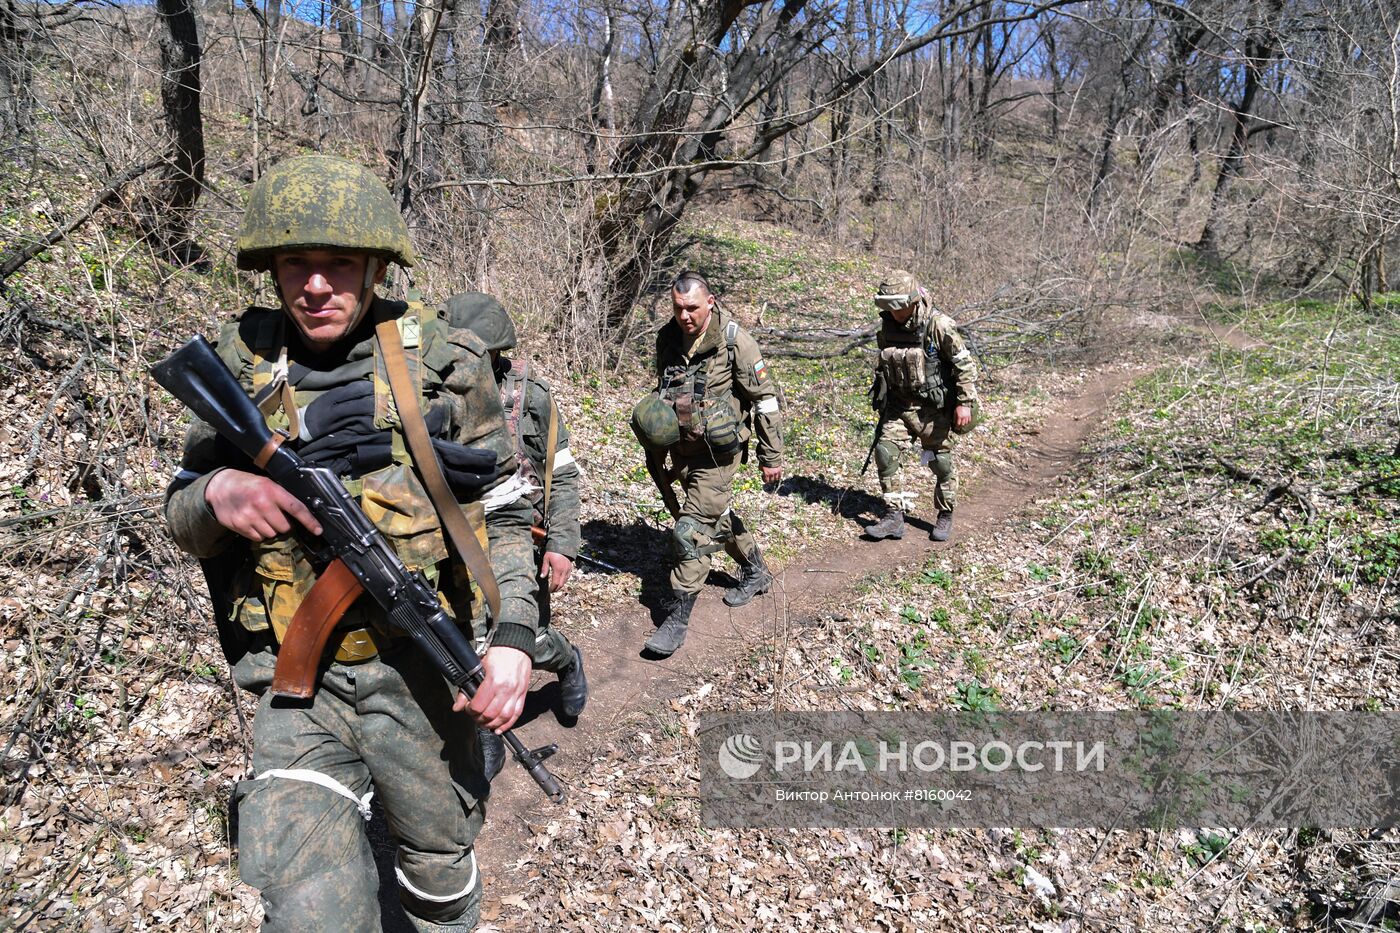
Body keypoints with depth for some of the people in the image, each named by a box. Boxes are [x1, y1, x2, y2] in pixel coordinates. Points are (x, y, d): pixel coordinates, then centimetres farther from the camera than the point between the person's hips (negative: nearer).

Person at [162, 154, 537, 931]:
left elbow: (502, 512, 0)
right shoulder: (240, 364, 1)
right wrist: (218, 493, -15)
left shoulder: (443, 363, -4)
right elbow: (181, 512, 9)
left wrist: (513, 637, -10)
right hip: (297, 678, 1)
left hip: (424, 670, 0)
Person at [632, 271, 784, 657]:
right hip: (681, 448, 7)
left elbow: (766, 399, -10)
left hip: (717, 451, -7)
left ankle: (676, 618, -1)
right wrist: (656, 452, 17)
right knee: (717, 516, 22)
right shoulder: (667, 338, 1)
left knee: (692, 531, -10)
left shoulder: (734, 341, -16)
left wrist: (771, 457, -9)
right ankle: (756, 572, 45)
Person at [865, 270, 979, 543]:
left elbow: (965, 364, -14)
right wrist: (881, 399, 17)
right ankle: (894, 516, 3)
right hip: (898, 403, 5)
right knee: (885, 452, -6)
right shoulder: (888, 325, -1)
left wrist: (965, 403, -17)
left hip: (932, 406, -5)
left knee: (941, 461, 5)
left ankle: (945, 517, 24)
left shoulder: (939, 325, -19)